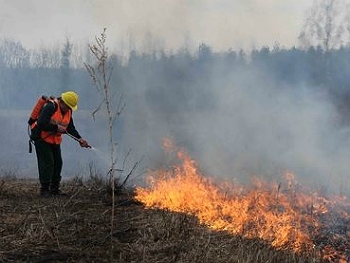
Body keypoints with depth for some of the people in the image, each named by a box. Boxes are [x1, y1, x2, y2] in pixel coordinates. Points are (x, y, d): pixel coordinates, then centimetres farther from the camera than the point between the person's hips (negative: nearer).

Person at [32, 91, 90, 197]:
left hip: (55, 140, 8)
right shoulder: (50, 107, -23)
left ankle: (54, 189, 17)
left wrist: (79, 139, -5)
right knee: (47, 162, -11)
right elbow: (41, 123, -31)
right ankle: (44, 189, -4)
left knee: (58, 162, 7)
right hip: (42, 138, -8)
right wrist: (56, 127, -26)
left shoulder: (68, 111, 3)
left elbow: (71, 128, 7)